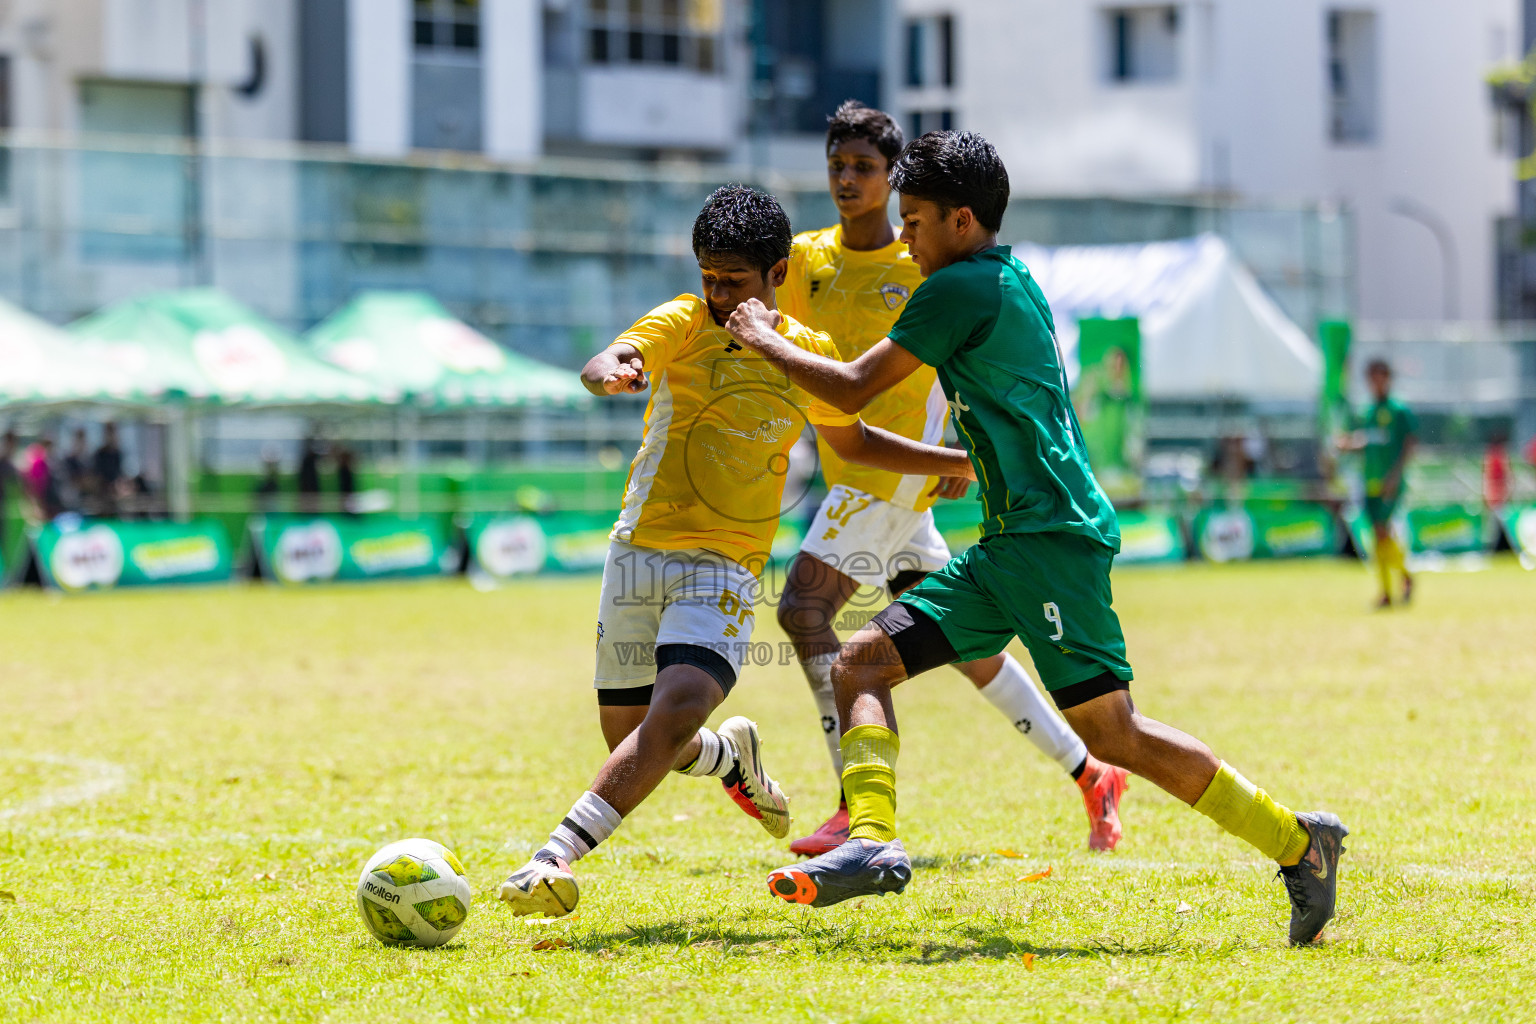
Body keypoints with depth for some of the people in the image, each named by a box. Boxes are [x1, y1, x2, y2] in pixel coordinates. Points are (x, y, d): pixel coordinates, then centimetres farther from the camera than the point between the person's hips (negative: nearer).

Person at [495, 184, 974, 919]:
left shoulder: (808, 354, 8)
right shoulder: (683, 324, -1)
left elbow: (852, 441, 28)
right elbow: (606, 365, -22)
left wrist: (959, 462, 24)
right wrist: (609, 371, -47)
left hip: (724, 569, 0)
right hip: (638, 554, 0)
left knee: (674, 716, -24)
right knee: (629, 739, 7)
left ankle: (556, 857, -29)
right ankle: (732, 758, 40)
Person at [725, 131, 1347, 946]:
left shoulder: (962, 289, -10)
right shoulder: (1015, 281, 17)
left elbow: (853, 390, -8)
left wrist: (764, 341, 4)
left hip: (1051, 537, -10)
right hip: (1007, 544, 10)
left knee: (1110, 734, -11)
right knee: (863, 662, 1)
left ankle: (1297, 841, -2)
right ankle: (874, 840, -13)